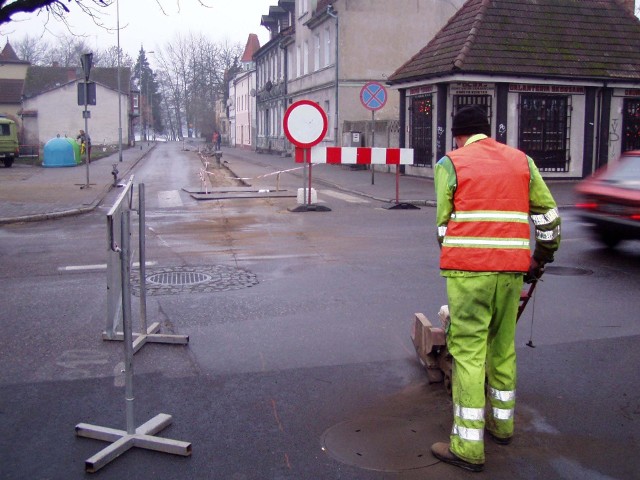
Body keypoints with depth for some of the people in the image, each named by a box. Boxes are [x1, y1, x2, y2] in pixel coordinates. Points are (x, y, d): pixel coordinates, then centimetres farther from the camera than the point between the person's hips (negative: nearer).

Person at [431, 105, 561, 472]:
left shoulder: (450, 163, 4)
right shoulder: (522, 161, 15)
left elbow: (443, 223, 3)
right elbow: (548, 215, 14)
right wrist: (542, 258, 26)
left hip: (467, 269, -4)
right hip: (512, 268, 4)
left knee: (468, 352, -1)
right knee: (503, 347, 18)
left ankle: (468, 446, 2)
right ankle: (502, 423, 33)